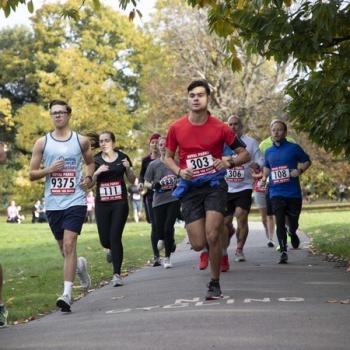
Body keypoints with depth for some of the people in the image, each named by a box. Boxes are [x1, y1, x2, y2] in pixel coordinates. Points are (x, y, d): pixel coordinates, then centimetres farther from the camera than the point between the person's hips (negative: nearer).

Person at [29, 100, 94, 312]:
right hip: (53, 204, 3)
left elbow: (90, 163, 21)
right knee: (64, 248, 14)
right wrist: (49, 169, -13)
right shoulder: (42, 143, 5)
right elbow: (32, 174, 6)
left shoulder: (81, 141, 4)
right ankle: (80, 265, 47)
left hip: (76, 201, -3)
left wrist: (89, 177, 0)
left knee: (69, 245, -15)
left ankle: (67, 294, -17)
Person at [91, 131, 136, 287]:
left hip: (120, 203, -2)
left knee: (115, 237, -10)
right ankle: (113, 250, 40)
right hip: (102, 204, 2)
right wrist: (97, 172, -18)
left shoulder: (122, 158, 2)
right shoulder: (95, 160, 3)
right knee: (105, 240, 3)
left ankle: (117, 274, -5)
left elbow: (132, 180, 7)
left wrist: (128, 168, -12)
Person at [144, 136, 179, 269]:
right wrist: (153, 185, -13)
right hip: (158, 201, 1)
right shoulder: (153, 164, 2)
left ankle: (167, 257, 6)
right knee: (159, 230, 2)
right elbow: (146, 183, 6)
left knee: (168, 228, -10)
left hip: (174, 199, -1)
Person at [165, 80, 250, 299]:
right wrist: (179, 171, -7)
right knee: (198, 244, -3)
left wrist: (229, 163, -17)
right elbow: (168, 157, 13)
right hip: (190, 188, 2)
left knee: (212, 236, -17)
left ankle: (215, 284, 3)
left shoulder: (220, 128, -5)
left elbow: (245, 154, 3)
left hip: (214, 184, -2)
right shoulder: (176, 128, -1)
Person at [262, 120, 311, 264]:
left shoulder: (294, 148, -3)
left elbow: (307, 161, 6)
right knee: (280, 223, -9)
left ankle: (292, 233, 46)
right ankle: (283, 252, -7)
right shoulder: (268, 152, 9)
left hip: (293, 192, -2)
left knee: (293, 223, 11)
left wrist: (299, 170, -12)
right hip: (276, 193, 2)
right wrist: (264, 178, 7)